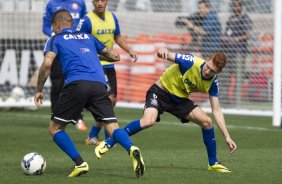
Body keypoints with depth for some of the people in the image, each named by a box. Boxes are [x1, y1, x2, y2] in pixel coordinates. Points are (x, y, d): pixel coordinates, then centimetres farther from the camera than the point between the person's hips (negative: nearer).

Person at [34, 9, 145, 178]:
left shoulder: (55, 39, 17)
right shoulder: (88, 37, 30)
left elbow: (47, 64, 0)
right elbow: (113, 55, 34)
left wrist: (39, 90, 10)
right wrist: (114, 56, 57)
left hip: (76, 84, -4)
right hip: (99, 85, 4)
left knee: (55, 129, 11)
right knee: (112, 126, -3)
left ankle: (80, 163, -4)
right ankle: (132, 149, -33)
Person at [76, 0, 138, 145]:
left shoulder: (112, 17, 7)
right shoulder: (87, 20, -13)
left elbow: (118, 37, 20)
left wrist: (129, 50, 7)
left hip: (109, 65, 8)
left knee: (112, 101, 10)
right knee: (109, 99, -15)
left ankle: (92, 136, 21)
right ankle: (109, 137, -6)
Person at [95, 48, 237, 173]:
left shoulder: (212, 83, -11)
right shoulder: (191, 62, -26)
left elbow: (216, 111, -6)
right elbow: (167, 55, -29)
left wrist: (227, 137, -12)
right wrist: (164, 52, -57)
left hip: (180, 99, 5)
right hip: (161, 91, -5)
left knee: (206, 122, -12)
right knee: (148, 121, -32)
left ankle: (213, 163, 7)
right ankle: (108, 143, -19)